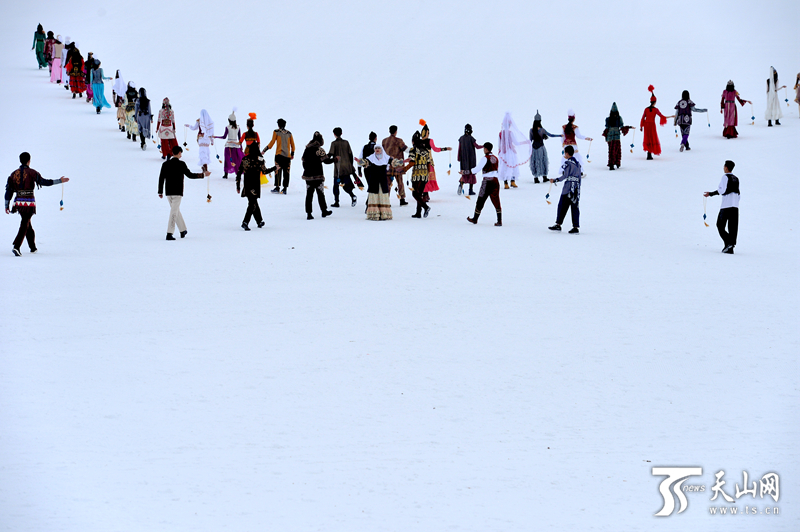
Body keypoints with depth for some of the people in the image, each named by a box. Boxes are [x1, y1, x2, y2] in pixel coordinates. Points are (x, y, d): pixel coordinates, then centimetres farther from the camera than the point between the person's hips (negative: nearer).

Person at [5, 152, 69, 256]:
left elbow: (9, 190, 8)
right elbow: (43, 182, -16)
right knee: (24, 225, -7)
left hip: (18, 202, 5)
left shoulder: (14, 174, 8)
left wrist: (6, 206, 13)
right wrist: (60, 181, -11)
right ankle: (16, 247, -23)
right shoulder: (31, 172, -6)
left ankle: (33, 247, 29)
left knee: (27, 224, 20)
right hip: (29, 203, -5)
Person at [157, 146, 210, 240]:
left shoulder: (165, 164, 5)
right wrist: (203, 174, 0)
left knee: (176, 210, 19)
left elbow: (161, 178, 6)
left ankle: (183, 230, 29)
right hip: (177, 192, -5)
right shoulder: (181, 164, -9)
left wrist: (160, 192, 13)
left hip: (168, 192, 5)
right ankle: (169, 233, -13)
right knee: (174, 212, -5)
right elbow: (190, 175, -9)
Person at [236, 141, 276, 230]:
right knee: (252, 204, -2)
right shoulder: (259, 159, -11)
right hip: (255, 185, -6)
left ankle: (259, 221, 30)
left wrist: (238, 186, 12)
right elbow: (265, 171, -6)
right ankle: (245, 222, -16)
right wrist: (275, 168, 10)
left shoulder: (244, 159, 4)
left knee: (253, 203, 18)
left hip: (247, 185, 6)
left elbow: (239, 173, 5)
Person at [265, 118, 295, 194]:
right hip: (287, 156, 3)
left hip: (279, 154, -3)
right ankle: (285, 188, 2)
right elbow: (292, 144, 16)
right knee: (286, 172, 4)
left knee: (278, 171, -4)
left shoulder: (276, 132, 2)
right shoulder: (289, 133, 12)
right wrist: (292, 153, 28)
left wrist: (266, 149, 11)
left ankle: (277, 187, -12)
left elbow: (272, 142, 0)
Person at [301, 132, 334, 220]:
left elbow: (304, 161, 13)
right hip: (317, 175, -5)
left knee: (309, 194, 5)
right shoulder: (319, 149, -11)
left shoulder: (307, 150, 8)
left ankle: (309, 213, 0)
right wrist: (334, 159, 7)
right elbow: (326, 160, -10)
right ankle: (324, 211, 19)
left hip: (308, 175, 5)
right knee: (320, 193, 8)